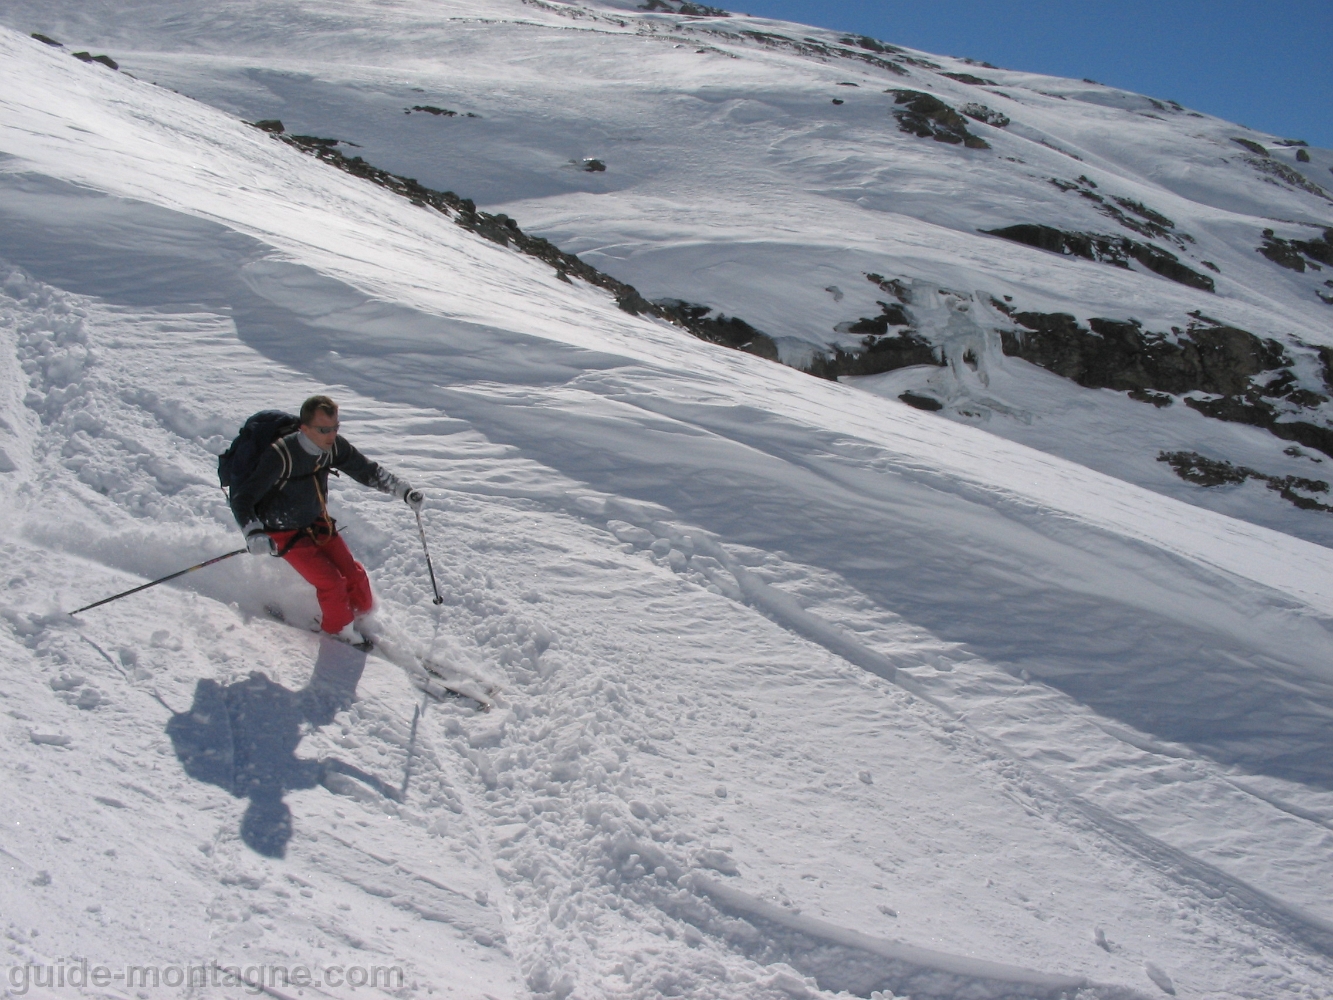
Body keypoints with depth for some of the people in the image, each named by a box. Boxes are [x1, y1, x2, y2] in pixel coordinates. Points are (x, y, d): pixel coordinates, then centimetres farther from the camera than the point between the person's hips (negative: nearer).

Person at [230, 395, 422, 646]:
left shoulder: (334, 446, -15)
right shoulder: (281, 456, -32)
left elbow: (368, 471, 2)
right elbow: (241, 498, -29)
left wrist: (404, 491, -6)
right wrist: (253, 533, -45)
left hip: (318, 523, 5)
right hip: (286, 533, -5)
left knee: (355, 575, -1)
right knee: (331, 582, -14)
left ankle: (362, 618, 28)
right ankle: (341, 632, 13)